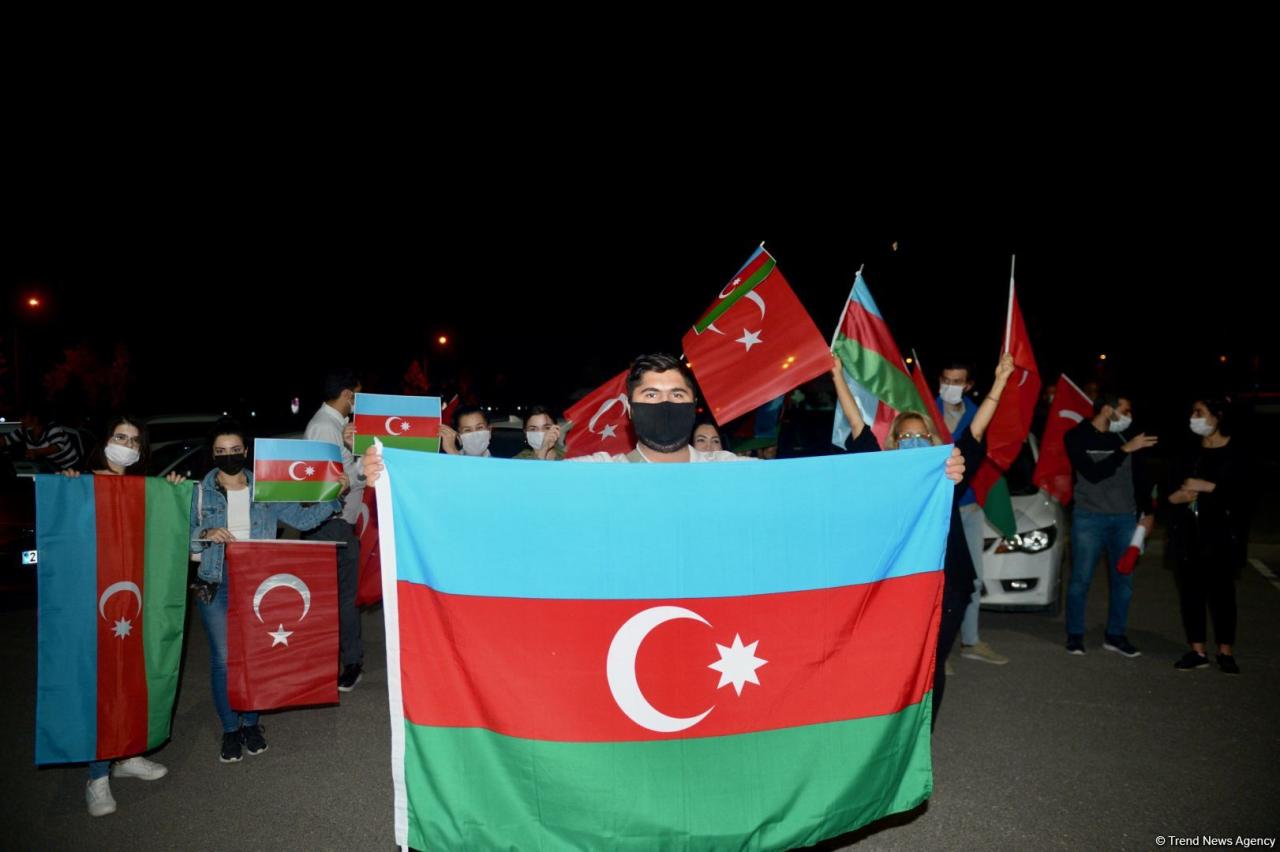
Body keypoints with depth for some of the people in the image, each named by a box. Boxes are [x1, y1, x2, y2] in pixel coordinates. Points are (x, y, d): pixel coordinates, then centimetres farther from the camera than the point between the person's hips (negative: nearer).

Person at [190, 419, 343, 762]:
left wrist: (334, 499, -9)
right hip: (216, 586, -1)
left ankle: (251, 723, 26)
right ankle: (230, 728, 20)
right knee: (223, 659, 2)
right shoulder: (201, 492, 2)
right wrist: (206, 535, -19)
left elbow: (302, 518, 2)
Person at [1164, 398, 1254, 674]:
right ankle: (1197, 651, 16)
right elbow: (1168, 489, 16)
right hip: (1187, 537, 5)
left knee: (1222, 593, 0)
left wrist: (1209, 487, -18)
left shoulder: (1236, 454, -4)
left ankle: (1226, 652, 16)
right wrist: (1174, 498, -5)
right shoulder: (1187, 452, 11)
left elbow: (1245, 495, -10)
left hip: (1220, 537, -4)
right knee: (1190, 593, 6)